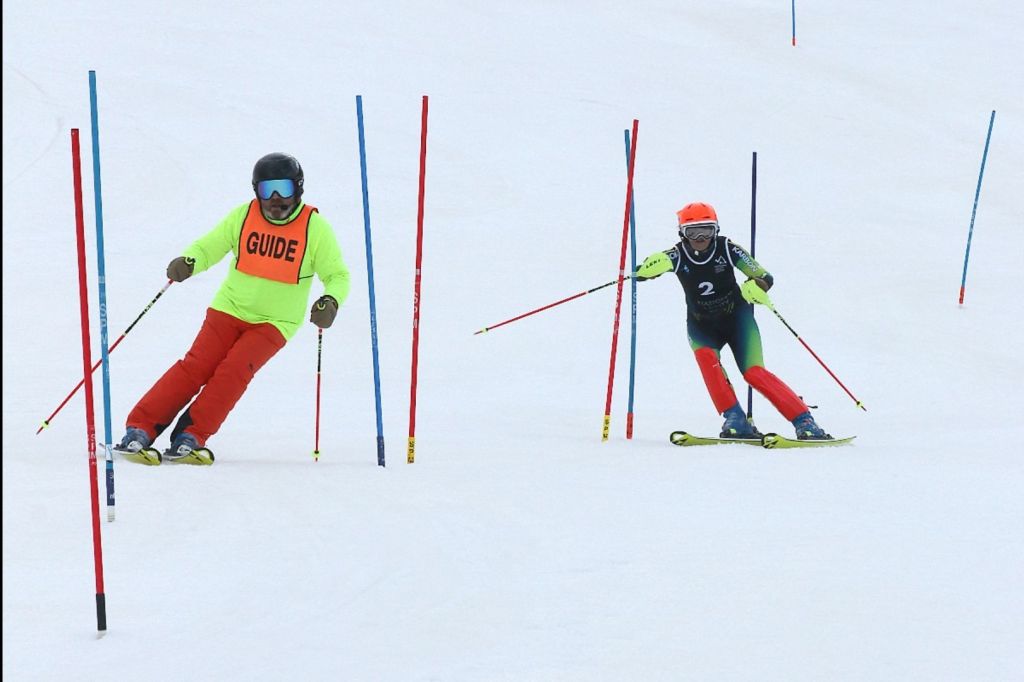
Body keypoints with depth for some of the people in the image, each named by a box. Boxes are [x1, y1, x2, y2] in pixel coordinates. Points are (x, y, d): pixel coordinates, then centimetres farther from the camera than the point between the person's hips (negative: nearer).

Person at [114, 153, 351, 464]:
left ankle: (190, 438, -18)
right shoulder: (243, 216, -3)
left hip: (274, 322, -1)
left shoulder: (315, 228, -7)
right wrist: (188, 262, -22)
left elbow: (338, 275, -2)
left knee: (234, 369, -23)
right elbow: (208, 247, 1)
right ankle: (139, 430, -15)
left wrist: (331, 302, -23)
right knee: (197, 365, -14)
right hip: (231, 309, 1)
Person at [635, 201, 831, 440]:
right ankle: (736, 421, -26)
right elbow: (642, 272, -31)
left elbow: (765, 277, -16)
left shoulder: (726, 248, -17)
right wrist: (651, 267, -55)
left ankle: (804, 422, -14)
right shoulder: (678, 256, -15)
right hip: (702, 325, 1)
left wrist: (756, 286, -40)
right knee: (705, 356, -30)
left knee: (753, 372, -18)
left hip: (736, 317, -1)